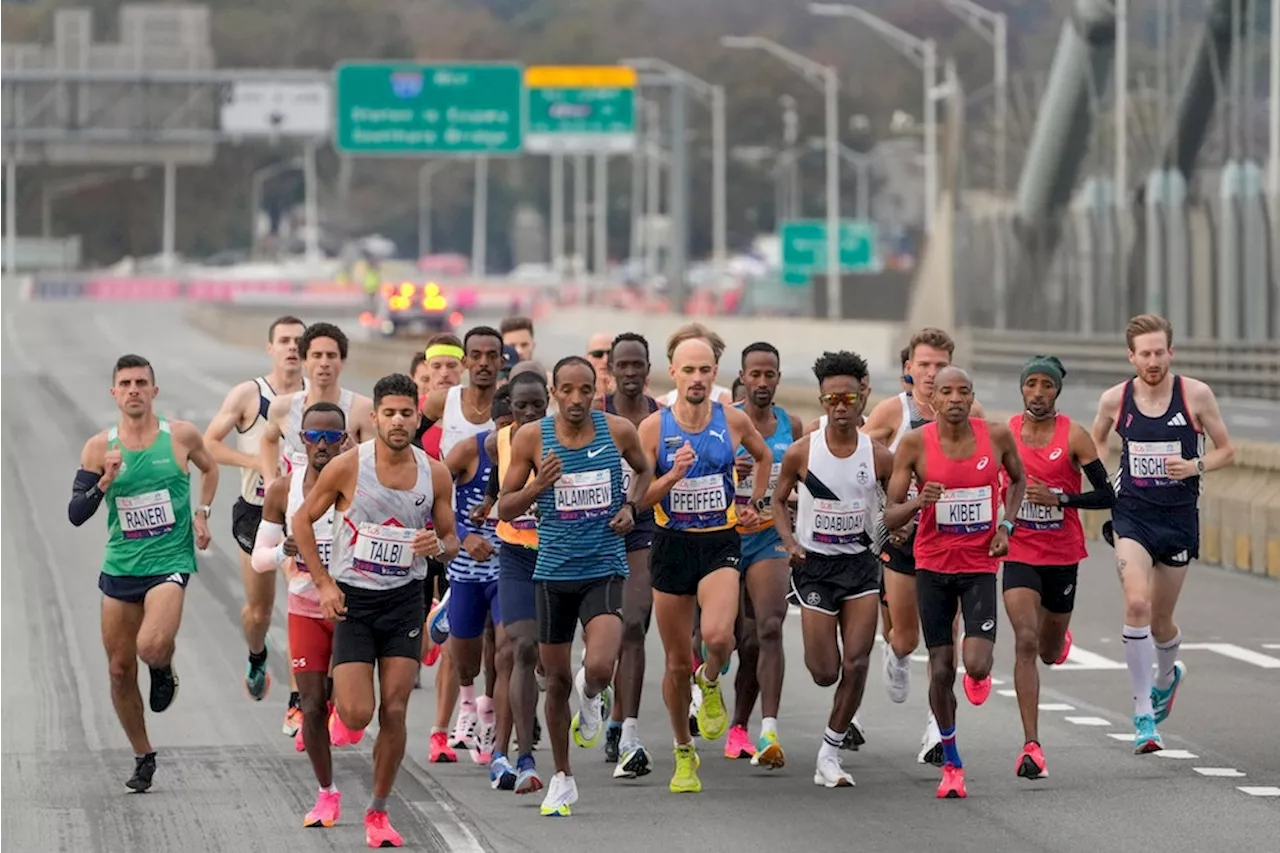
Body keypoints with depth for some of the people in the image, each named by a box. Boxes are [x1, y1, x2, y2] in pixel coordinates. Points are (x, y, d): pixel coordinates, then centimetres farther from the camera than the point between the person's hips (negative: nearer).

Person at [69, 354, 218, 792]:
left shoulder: (181, 436, -3)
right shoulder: (99, 447, -2)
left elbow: (209, 468, 19)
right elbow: (75, 514, -6)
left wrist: (202, 513, 5)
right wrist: (105, 482, -22)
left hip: (169, 563, -3)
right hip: (120, 568, 3)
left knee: (151, 647, -28)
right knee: (120, 670, 7)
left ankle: (164, 670, 10)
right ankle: (143, 757, 25)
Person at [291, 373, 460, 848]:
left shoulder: (435, 474, -1)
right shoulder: (348, 466, -10)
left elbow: (451, 543, 10)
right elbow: (302, 521, 0)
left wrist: (438, 545, -15)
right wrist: (324, 584, -7)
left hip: (405, 599, 2)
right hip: (352, 599, -2)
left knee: (394, 712, -3)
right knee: (357, 715, -10)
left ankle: (378, 813, 11)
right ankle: (338, 692, 28)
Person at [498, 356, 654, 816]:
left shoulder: (618, 430, -4)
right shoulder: (532, 438, -5)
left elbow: (644, 470, 19)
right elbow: (505, 507, 1)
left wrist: (631, 507, 0)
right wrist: (538, 486, -18)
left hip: (605, 569, -1)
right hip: (554, 571, 1)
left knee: (599, 668, -22)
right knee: (557, 680, 10)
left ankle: (592, 694, 18)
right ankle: (562, 778, 28)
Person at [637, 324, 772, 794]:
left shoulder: (733, 420, -1)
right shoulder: (654, 427, -5)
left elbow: (763, 456, 21)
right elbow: (638, 497, -6)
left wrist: (754, 503, 14)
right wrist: (672, 476, -22)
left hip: (720, 543, 0)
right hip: (672, 545, 0)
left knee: (717, 635, -27)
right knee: (677, 662, 7)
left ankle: (710, 683, 8)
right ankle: (684, 753, 25)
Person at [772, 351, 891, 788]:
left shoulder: (878, 456, -3)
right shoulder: (801, 453, -6)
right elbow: (778, 499, 8)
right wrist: (789, 541, -8)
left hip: (861, 563, 1)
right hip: (815, 565, -1)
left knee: (856, 664, -8)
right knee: (825, 673, -3)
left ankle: (830, 754, 4)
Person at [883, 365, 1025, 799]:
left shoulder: (996, 436, -6)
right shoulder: (915, 443, -9)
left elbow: (1018, 479, 16)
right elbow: (890, 516, -7)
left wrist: (1006, 526, 1)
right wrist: (919, 501, -29)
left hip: (981, 565, 0)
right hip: (933, 566, 0)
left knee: (976, 665, -15)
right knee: (940, 669, 2)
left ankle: (979, 676, 25)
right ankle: (951, 763, 19)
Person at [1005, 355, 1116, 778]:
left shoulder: (1074, 436, -8)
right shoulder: (1003, 432, -2)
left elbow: (1107, 495, -9)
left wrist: (1059, 499, -22)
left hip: (1063, 557, 0)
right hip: (1019, 554, 0)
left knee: (1050, 652, 16)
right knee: (1025, 642, -18)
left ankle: (1058, 639, 59)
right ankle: (1031, 747, -20)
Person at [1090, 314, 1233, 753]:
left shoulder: (1196, 395, -6)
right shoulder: (1114, 399, -2)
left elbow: (1226, 450, 3)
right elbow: (1097, 441, 19)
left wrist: (1196, 466, -16)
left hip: (1179, 516, 0)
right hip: (1131, 514, 0)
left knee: (1160, 620, 11)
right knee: (1136, 603, -22)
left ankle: (1167, 674, 48)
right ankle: (1143, 713, -14)